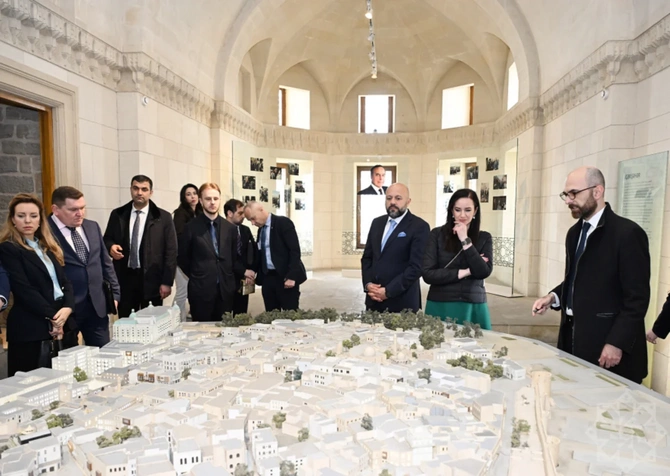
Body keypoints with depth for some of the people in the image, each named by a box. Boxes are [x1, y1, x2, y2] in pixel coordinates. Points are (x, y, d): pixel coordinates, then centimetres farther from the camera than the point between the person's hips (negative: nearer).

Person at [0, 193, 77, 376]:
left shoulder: (49, 246, 15)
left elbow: (65, 281, 10)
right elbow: (24, 290, -13)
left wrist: (67, 308, -8)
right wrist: (52, 316, -16)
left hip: (65, 324, 6)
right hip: (31, 329, -6)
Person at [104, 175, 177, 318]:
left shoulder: (163, 217, -2)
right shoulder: (117, 214, 7)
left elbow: (171, 252, -3)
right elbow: (107, 239, 17)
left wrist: (167, 282, -8)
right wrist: (111, 247, -9)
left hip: (152, 279, -2)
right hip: (124, 278, 2)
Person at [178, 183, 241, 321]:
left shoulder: (230, 228, 7)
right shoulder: (191, 227, -4)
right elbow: (182, 257, 3)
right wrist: (196, 277, 5)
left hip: (225, 289, 3)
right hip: (201, 290, -3)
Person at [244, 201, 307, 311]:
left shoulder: (283, 222, -9)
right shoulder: (261, 229, 14)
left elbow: (295, 250, -14)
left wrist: (291, 276, -20)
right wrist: (258, 275, 7)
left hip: (286, 277, -7)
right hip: (267, 278, 7)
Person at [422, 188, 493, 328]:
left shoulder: (484, 238, 4)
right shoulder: (437, 234, -2)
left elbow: (484, 272, -9)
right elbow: (427, 274, -8)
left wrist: (465, 240, -11)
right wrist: (464, 272, -8)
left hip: (473, 307, 2)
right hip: (441, 305, -1)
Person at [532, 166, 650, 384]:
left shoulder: (627, 233, -13)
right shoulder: (575, 232, 11)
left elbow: (637, 297, -15)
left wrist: (617, 343, -18)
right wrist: (553, 297, -1)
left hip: (606, 341, -7)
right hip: (573, 336, 7)